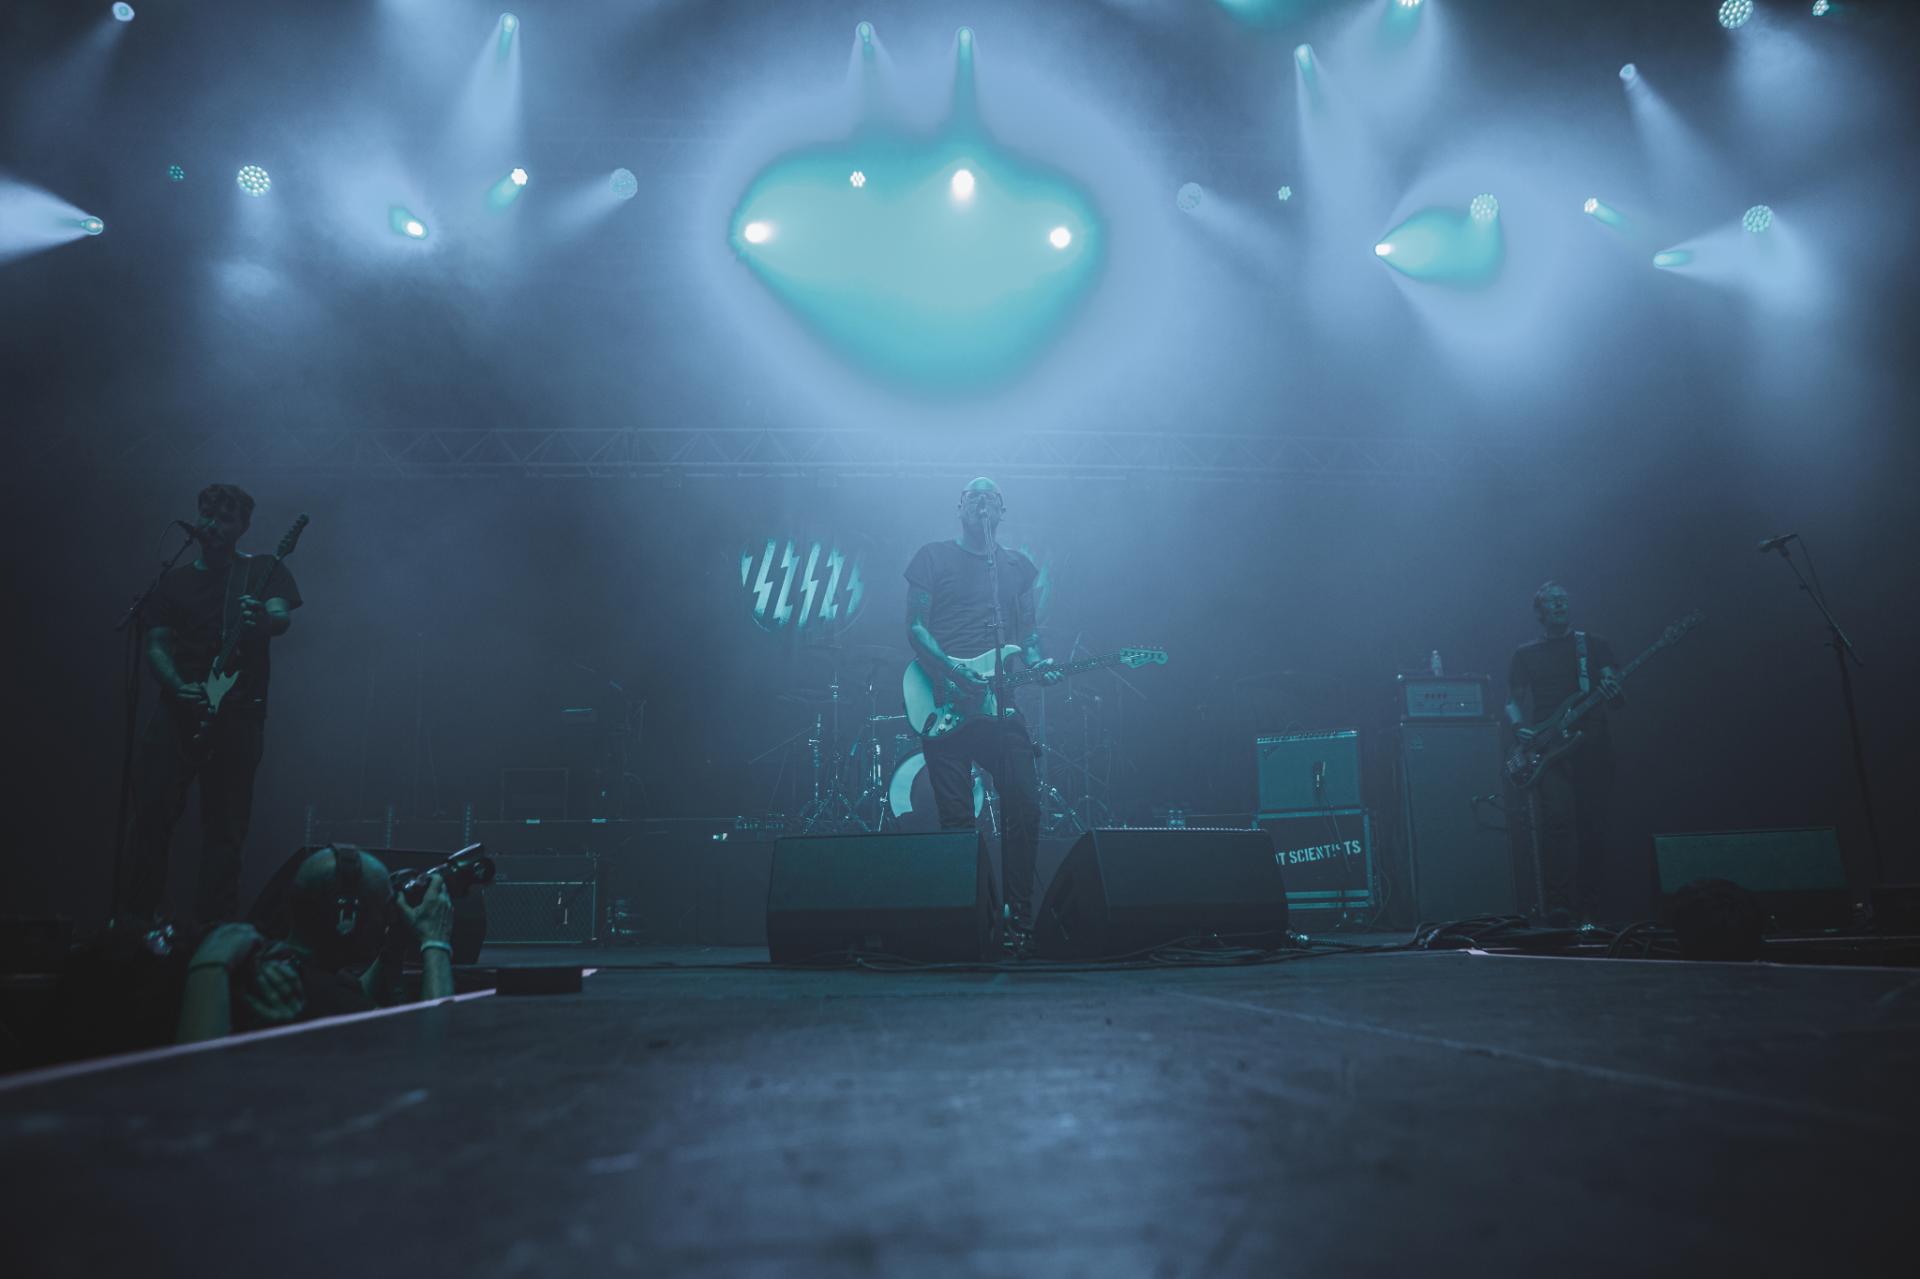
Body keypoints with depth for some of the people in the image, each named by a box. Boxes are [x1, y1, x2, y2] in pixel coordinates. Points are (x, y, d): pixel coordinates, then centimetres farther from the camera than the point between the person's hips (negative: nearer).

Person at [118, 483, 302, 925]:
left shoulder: (262, 570, 7)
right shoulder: (176, 581, 14)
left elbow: (283, 617, -11)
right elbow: (156, 645, 8)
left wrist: (262, 619, -37)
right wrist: (178, 687, -13)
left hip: (238, 716, -2)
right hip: (177, 711, 2)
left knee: (225, 830, 0)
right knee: (153, 815, -3)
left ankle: (212, 929, 6)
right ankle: (130, 919, 8)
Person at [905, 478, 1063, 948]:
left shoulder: (1017, 566, 18)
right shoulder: (933, 557, 7)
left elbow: (1028, 629, 18)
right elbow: (915, 626, -1)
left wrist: (1036, 662, -4)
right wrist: (953, 670, -15)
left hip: (998, 703, 3)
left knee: (1024, 806, -5)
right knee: (957, 819, -3)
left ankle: (1018, 916, 5)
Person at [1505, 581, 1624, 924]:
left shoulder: (1595, 646, 13)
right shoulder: (1525, 654, 14)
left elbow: (1619, 702, 9)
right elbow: (1512, 701, 11)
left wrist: (1613, 694, -15)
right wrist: (1519, 726, -10)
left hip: (1592, 746, 1)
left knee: (1593, 828, 1)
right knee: (1556, 823, -14)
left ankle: (1588, 905, 9)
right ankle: (1558, 905, -13)